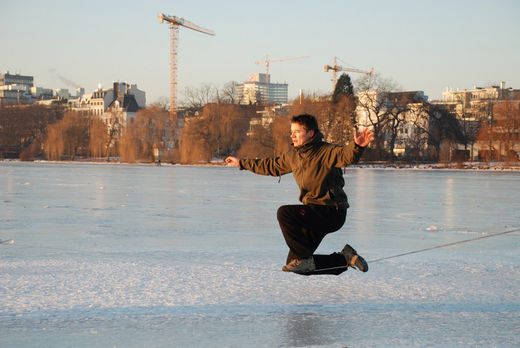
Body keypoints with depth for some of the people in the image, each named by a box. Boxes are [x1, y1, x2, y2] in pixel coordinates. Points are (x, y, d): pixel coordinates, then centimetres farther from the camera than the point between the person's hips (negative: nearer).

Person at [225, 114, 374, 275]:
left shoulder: (326, 152, -15)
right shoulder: (293, 155, 8)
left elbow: (345, 155, -37)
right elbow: (271, 166, 26)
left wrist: (358, 146, -60)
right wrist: (242, 163, 33)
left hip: (332, 213, -8)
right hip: (316, 213, 8)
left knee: (285, 213, -27)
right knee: (296, 265, 6)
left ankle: (304, 259, -14)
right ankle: (344, 259, 18)